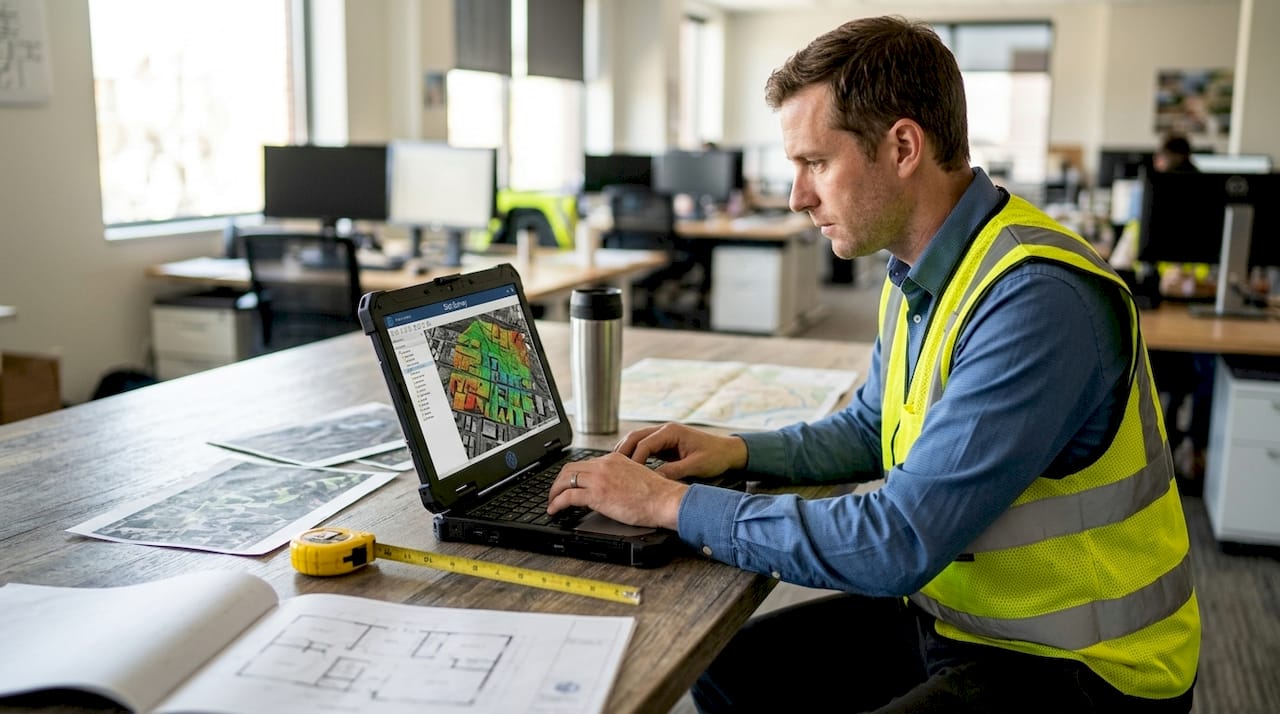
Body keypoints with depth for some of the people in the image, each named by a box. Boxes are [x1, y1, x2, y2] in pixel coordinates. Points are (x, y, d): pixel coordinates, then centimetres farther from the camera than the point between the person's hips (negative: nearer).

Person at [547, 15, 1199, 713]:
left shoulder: (1036, 300, -27)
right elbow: (869, 429, 18)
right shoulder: (918, 274, 2)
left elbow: (899, 543, -30)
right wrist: (740, 451, 1)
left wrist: (674, 504, -22)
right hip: (948, 616, 8)